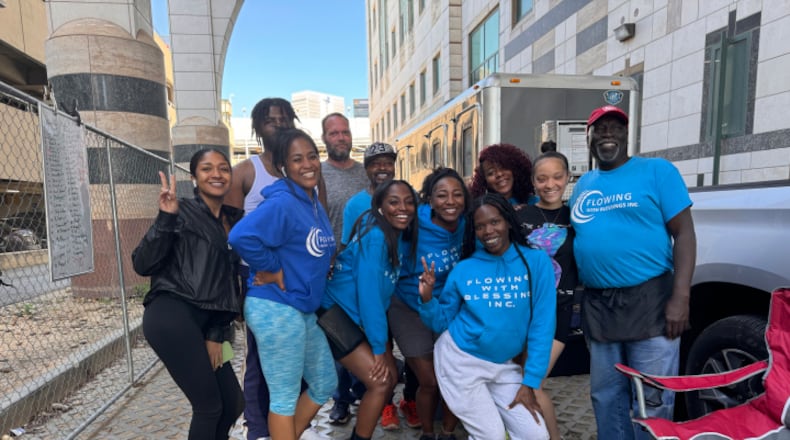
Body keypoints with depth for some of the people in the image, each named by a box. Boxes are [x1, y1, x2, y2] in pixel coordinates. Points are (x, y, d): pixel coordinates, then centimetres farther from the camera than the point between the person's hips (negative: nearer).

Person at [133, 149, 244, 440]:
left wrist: (217, 334, 10)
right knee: (209, 406, -2)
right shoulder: (182, 213, -2)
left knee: (233, 403, 10)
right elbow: (142, 265, -11)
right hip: (171, 316, -7)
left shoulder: (234, 221, 15)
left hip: (204, 324, 7)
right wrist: (166, 218, -20)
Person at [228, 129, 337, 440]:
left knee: (325, 384, 20)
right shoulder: (282, 202, -18)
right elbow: (241, 236, -33)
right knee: (285, 397, 6)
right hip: (276, 310, -9)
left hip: (304, 311, 9)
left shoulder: (315, 205, 10)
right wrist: (272, 270, -21)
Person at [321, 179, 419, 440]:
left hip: (365, 317, 8)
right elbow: (368, 292, -25)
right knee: (380, 382, -11)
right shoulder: (374, 236, -24)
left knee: (391, 377, 10)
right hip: (338, 315, -8)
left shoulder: (401, 235, 1)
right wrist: (378, 347, -17)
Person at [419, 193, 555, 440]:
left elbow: (542, 324, -8)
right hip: (460, 359, -2)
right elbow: (442, 323, 0)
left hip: (503, 365, 2)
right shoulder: (463, 269, -8)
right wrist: (427, 298, -20)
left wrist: (530, 382, -7)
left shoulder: (536, 261, -10)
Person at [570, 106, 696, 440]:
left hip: (648, 299, -4)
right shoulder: (582, 185, 14)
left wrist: (680, 298, -14)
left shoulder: (657, 171, 0)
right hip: (597, 305, 5)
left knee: (652, 400, 4)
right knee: (605, 395, 15)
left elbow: (683, 233, -6)